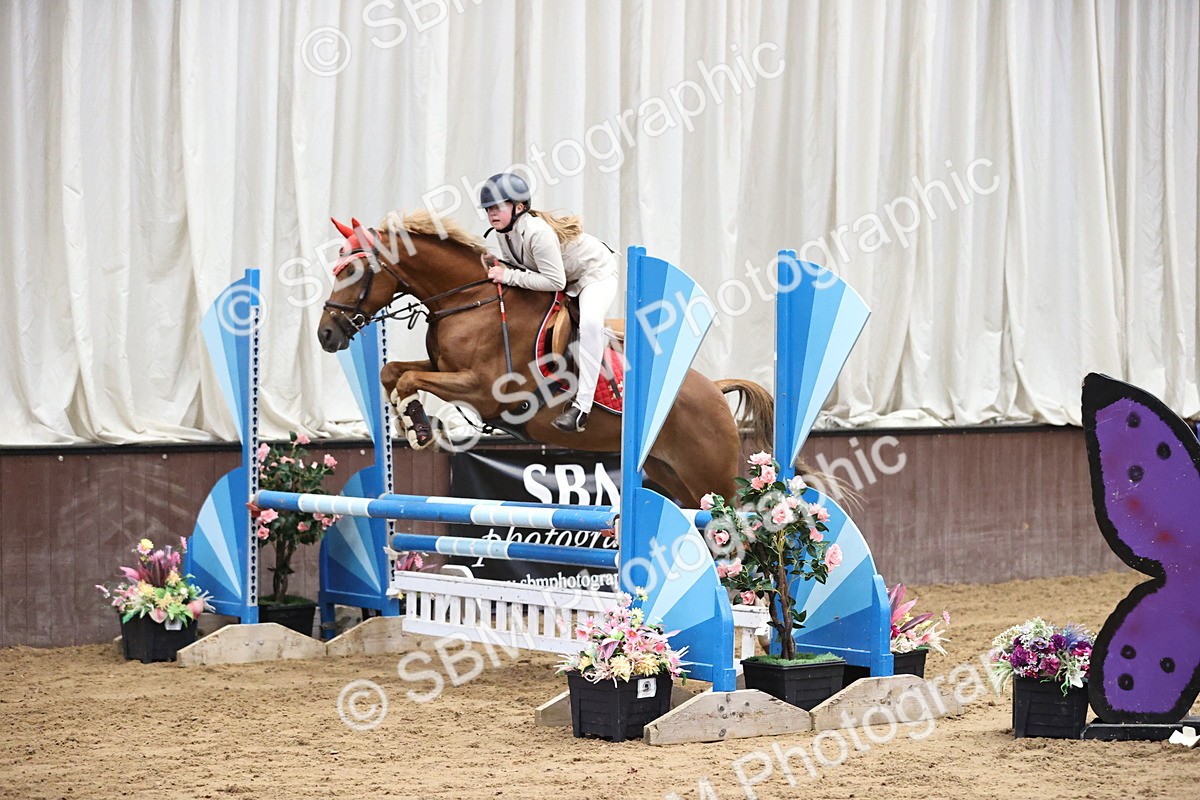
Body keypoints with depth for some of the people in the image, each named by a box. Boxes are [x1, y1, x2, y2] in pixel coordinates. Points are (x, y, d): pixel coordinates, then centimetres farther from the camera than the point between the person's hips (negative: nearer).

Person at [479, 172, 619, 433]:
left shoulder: (538, 233, -36)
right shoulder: (503, 231, -9)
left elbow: (555, 281, -37)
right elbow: (515, 263, 6)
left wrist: (510, 276, -36)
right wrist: (497, 268, -14)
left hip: (596, 271, -10)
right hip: (566, 276, 10)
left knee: (590, 323, -32)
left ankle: (582, 405, -35)